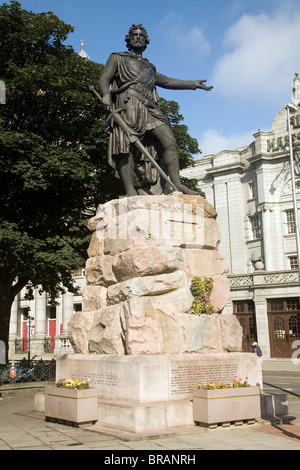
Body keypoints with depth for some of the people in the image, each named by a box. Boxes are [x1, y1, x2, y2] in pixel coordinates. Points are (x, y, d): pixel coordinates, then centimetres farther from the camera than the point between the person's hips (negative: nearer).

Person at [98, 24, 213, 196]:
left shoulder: (149, 67, 37)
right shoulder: (117, 58, 23)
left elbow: (167, 81, 38)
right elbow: (104, 78, 9)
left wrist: (193, 84, 33)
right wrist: (106, 94, -14)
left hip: (149, 107, 5)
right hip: (128, 104, -4)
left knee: (169, 140, -13)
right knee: (126, 147, -17)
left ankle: (177, 184, -17)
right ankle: (130, 190, -23)